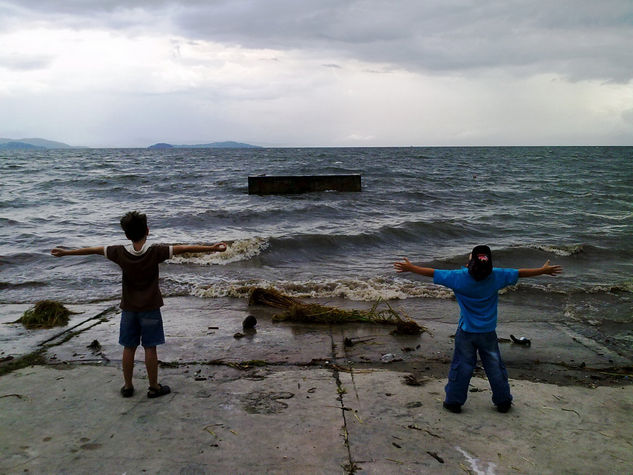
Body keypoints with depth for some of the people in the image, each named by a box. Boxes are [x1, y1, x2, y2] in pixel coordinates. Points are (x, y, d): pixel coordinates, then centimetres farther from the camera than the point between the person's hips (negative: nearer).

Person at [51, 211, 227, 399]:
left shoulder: (120, 253, -7)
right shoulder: (155, 252, -16)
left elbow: (93, 250, 5)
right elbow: (183, 249, -16)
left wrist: (65, 252, 17)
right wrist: (212, 248, -16)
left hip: (129, 308, 3)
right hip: (150, 307, -3)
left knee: (129, 348, 12)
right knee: (150, 348, 5)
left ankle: (127, 386, 22)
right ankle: (154, 387, 15)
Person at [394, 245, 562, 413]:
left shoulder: (460, 277, -17)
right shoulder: (496, 276, -12)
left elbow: (433, 273, -10)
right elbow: (520, 273, 0)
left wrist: (410, 268, 2)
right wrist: (544, 270, 15)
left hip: (466, 332, -1)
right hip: (488, 333, 1)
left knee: (461, 367, 9)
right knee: (495, 367, 15)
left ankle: (453, 401, 19)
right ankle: (503, 401, 28)